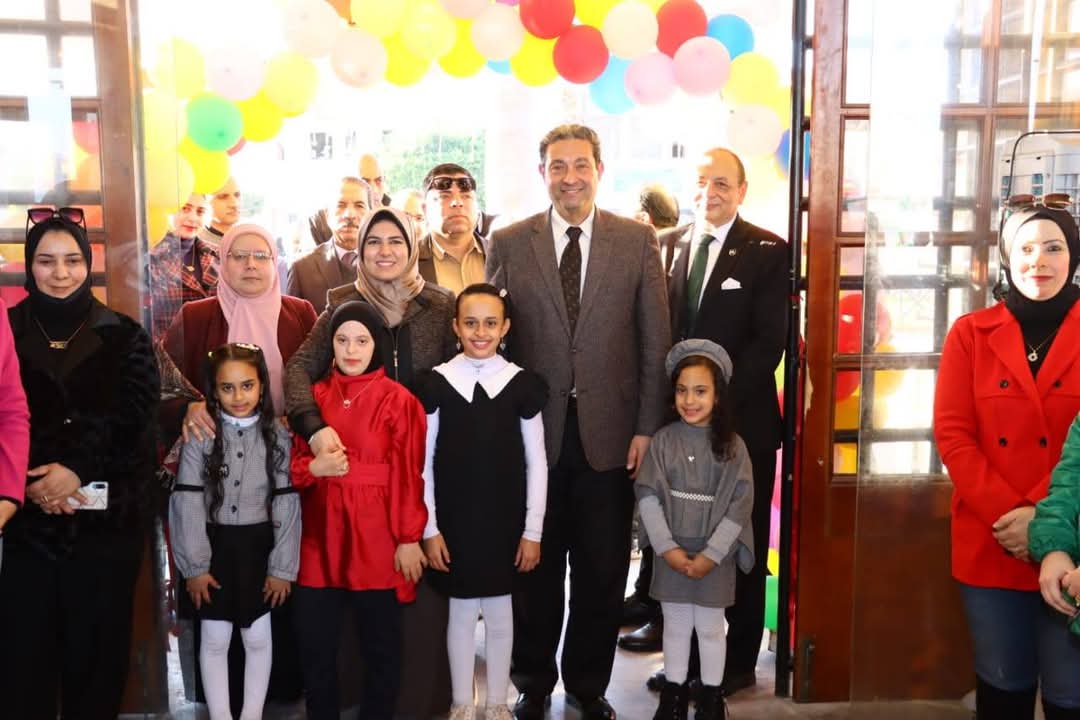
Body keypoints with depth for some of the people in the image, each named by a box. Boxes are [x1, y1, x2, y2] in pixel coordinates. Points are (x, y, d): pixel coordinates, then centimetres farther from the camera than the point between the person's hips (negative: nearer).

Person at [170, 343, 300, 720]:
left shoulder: (277, 435, -3)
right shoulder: (200, 436, -6)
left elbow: (287, 504, -3)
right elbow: (187, 503, -7)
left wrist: (282, 566, -5)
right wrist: (194, 565, -8)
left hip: (259, 547, 1)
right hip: (214, 547, 0)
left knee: (258, 638, 9)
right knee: (214, 640, 8)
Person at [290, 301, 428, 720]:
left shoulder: (398, 400, -5)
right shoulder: (313, 397, 7)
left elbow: (409, 477, -6)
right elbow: (292, 464, 11)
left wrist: (409, 539, -8)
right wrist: (313, 468, -10)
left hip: (377, 539, -3)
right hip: (320, 537, 4)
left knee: (381, 643, 9)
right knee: (314, 641, 9)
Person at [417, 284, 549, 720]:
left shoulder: (522, 384, -3)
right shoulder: (435, 383, -4)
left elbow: (536, 463, 1)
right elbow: (423, 464, 0)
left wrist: (533, 530, -1)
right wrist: (429, 528, -4)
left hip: (504, 521, 0)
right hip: (454, 522, 0)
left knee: (499, 612, 11)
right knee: (461, 611, 10)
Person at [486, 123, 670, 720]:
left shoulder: (638, 240, 2)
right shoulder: (508, 243, 2)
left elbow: (655, 340, 2)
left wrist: (647, 427, -3)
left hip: (609, 432, 0)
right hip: (534, 431, 0)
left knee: (602, 571, 11)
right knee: (535, 567, 12)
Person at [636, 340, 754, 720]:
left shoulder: (732, 445, -5)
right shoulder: (663, 440, -3)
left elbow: (740, 505, -9)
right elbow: (647, 495, -7)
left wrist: (711, 554, -12)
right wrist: (666, 547, -13)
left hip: (715, 555, -1)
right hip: (671, 553, 1)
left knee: (710, 628, 10)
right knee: (675, 626, 13)